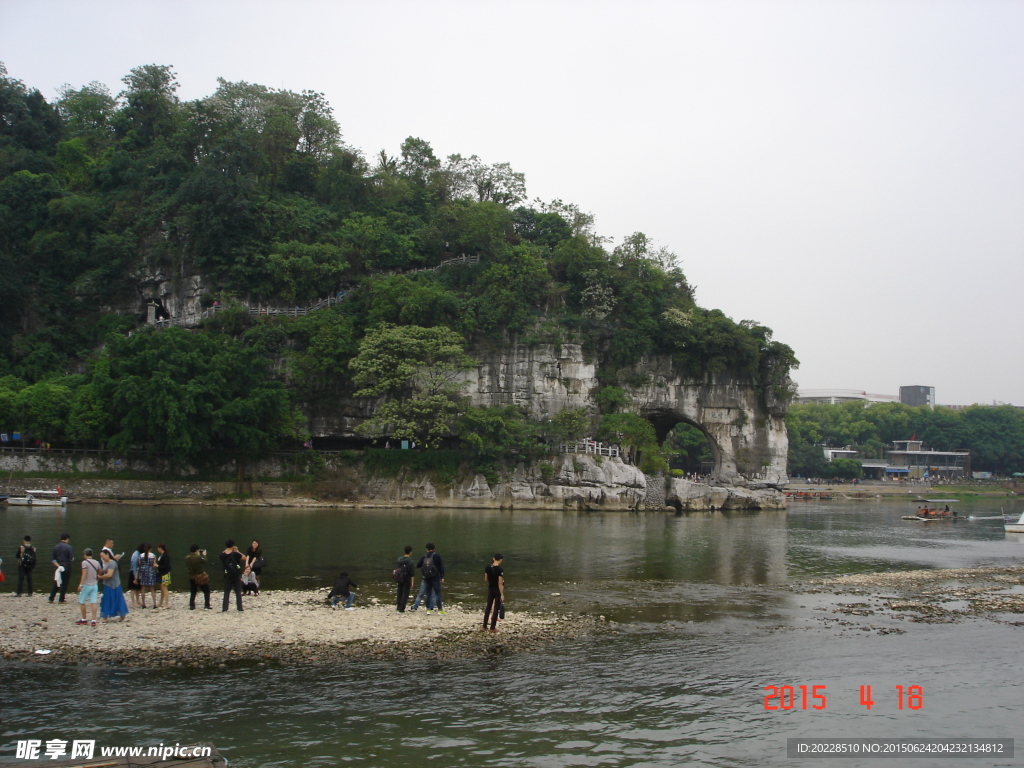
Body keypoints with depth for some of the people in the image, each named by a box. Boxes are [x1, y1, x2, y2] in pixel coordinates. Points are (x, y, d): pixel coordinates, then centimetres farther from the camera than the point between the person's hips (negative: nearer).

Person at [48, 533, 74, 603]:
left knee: (56, 584, 13)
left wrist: (57, 565, -4)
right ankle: (61, 600, 3)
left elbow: (52, 559, 1)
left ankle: (51, 599, 12)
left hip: (58, 567, 5)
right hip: (66, 567, -5)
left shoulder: (55, 547, 5)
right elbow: (72, 558, -12)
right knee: (64, 584, 2)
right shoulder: (68, 547, -10)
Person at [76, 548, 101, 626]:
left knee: (82, 602, 9)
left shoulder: (85, 562, -11)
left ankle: (84, 619, 16)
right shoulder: (97, 563, 7)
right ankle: (94, 620, -5)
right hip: (95, 585, 5)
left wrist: (80, 585, -19)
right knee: (94, 602, 1)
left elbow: (84, 574, -18)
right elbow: (99, 573, 20)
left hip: (86, 585, -5)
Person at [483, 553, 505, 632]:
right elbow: (500, 583, -20)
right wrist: (502, 595, -17)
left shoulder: (488, 568, -4)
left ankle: (484, 626, 21)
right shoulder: (500, 570, -20)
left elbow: (486, 579, 7)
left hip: (490, 589, 5)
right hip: (498, 590, -5)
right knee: (496, 608, 4)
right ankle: (492, 628, 8)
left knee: (488, 607, 17)